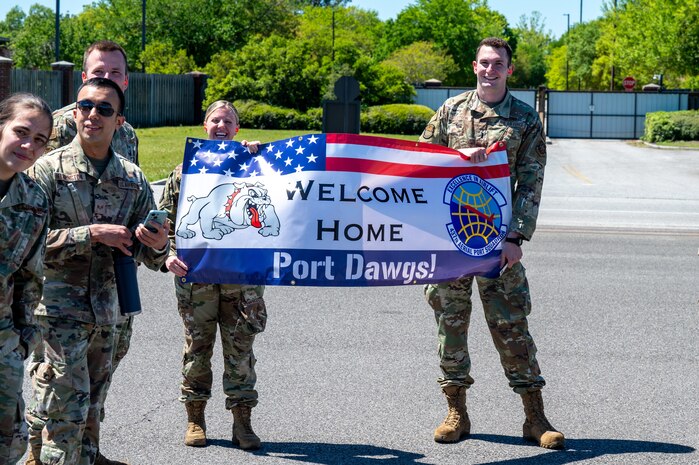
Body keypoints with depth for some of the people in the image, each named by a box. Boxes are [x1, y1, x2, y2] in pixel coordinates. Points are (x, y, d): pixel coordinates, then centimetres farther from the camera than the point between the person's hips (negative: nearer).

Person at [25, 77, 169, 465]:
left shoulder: (132, 178, 7)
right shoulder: (49, 169, -5)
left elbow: (145, 255, 9)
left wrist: (157, 245, -14)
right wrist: (91, 234, -20)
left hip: (106, 310, 5)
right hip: (59, 306, -5)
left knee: (92, 404, 14)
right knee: (68, 406, -9)